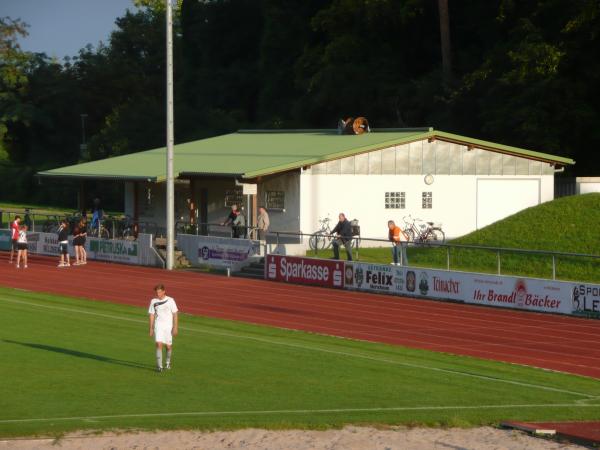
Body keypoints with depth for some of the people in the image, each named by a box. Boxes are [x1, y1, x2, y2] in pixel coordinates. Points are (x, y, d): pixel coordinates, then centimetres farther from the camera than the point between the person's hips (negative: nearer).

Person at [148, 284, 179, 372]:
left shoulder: (170, 300, -2)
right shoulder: (153, 301, 3)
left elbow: (175, 314, 0)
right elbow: (151, 315, 9)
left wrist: (175, 327, -6)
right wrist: (151, 328, 6)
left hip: (168, 326, 0)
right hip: (158, 325, 0)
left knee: (168, 346, 7)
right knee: (159, 344, -15)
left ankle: (168, 362, 34)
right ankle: (159, 366, -17)